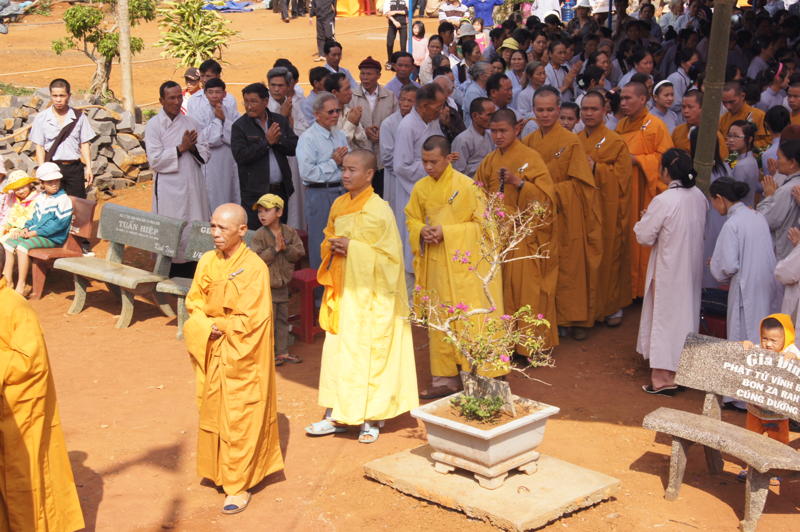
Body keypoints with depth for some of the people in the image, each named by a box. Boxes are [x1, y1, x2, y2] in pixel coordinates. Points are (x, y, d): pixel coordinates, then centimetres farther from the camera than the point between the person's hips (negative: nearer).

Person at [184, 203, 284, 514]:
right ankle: (218, 470, 30)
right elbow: (194, 303, 6)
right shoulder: (207, 262, 3)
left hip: (241, 356, -6)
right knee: (212, 411, 14)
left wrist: (219, 326, -10)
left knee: (239, 419, 0)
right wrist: (208, 328, -12)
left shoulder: (254, 268, -15)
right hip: (211, 352, 6)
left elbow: (252, 319, -17)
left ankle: (239, 485, 9)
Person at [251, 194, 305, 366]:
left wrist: (286, 248, -21)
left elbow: (300, 253, -5)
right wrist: (274, 249, -25)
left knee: (283, 320, 15)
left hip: (283, 284, 5)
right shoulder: (259, 235, -13)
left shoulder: (290, 232, 0)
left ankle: (282, 351, 27)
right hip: (266, 285, -5)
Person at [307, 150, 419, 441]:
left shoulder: (379, 210, -12)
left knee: (369, 353, -1)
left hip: (370, 295, -6)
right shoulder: (339, 205, 7)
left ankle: (372, 418, 11)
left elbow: (391, 255, -14)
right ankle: (336, 416, 16)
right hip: (342, 290, 6)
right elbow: (328, 237, 21)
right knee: (337, 350, 7)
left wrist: (353, 249, -19)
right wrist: (332, 246, -3)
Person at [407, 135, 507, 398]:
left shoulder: (466, 186, -11)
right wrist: (421, 232, -7)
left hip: (464, 265, -5)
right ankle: (444, 378, 19)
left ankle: (478, 378, 8)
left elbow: (482, 223, -10)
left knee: (470, 320, -2)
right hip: (435, 265, 5)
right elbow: (412, 219, 16)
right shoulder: (421, 188, 5)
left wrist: (447, 232, -18)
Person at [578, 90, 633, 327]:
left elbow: (622, 175, -10)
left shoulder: (615, 142, -4)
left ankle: (612, 306, 13)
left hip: (606, 210, -4)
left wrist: (595, 168, -18)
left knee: (608, 256, 0)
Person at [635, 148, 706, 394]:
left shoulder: (663, 201, -22)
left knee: (666, 317, 3)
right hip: (693, 267, 7)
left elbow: (644, 236, -15)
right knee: (686, 313, 19)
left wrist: (644, 220, 3)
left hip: (669, 270, -7)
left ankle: (664, 378, 7)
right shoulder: (699, 196, -1)